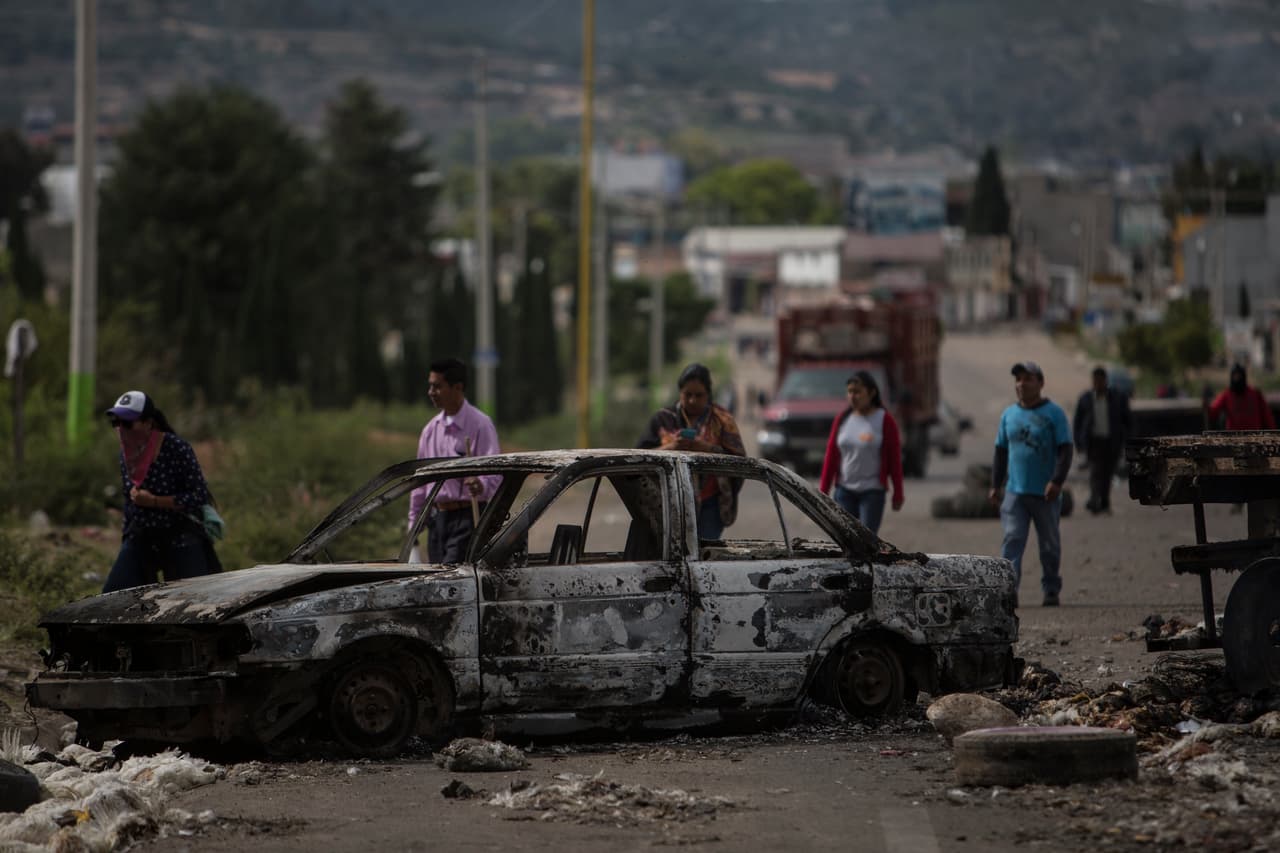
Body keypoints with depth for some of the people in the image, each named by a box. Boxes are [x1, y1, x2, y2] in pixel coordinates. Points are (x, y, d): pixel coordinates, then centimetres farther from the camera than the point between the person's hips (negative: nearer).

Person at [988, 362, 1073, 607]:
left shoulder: (1053, 413, -2)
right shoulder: (1009, 415, 11)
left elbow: (1065, 450, -6)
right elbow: (1001, 452, 17)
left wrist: (1057, 481, -16)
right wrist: (996, 485, 12)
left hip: (1045, 494, -3)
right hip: (1015, 492, 3)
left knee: (1050, 544, 7)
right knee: (1012, 540, -11)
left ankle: (1051, 591, 18)